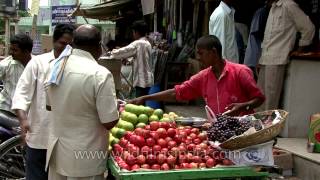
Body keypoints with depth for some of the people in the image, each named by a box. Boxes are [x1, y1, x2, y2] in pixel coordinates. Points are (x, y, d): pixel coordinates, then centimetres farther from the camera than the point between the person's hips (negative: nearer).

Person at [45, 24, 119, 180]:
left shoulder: (54, 67, -1)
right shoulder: (100, 74, -20)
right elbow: (109, 122, -18)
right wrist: (115, 108, 2)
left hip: (56, 151, 6)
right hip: (85, 159, -6)